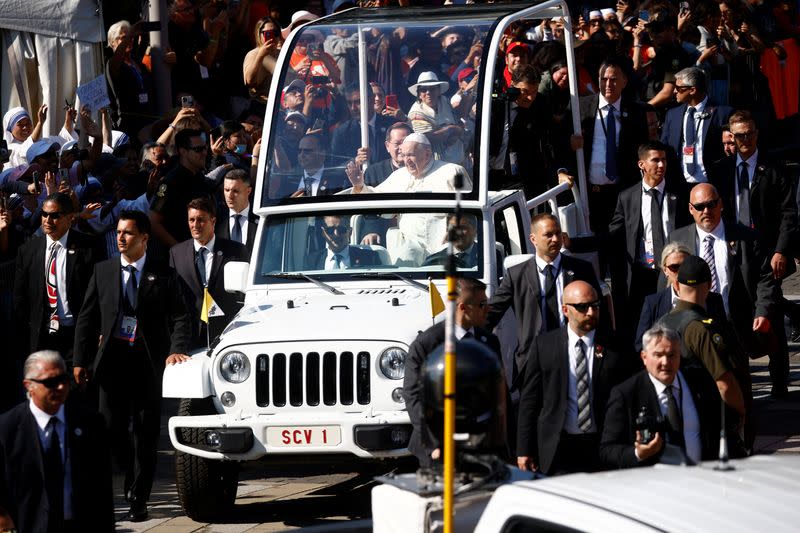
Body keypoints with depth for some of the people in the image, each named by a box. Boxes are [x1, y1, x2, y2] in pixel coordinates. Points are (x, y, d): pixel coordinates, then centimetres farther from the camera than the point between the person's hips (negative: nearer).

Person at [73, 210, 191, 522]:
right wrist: (80, 360, 3)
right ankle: (131, 476, 27)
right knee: (111, 429, 1)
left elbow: (180, 319, 0)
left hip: (149, 364, -2)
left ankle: (138, 500, 5)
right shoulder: (103, 271, 8)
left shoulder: (163, 276, 2)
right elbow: (86, 319, 9)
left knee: (146, 434, 0)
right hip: (112, 361, 2)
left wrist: (176, 351, -17)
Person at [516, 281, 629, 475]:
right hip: (556, 450, 0)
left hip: (601, 450, 0)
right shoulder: (543, 345, 4)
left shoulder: (613, 348, 4)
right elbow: (529, 399, 5)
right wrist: (524, 451, 0)